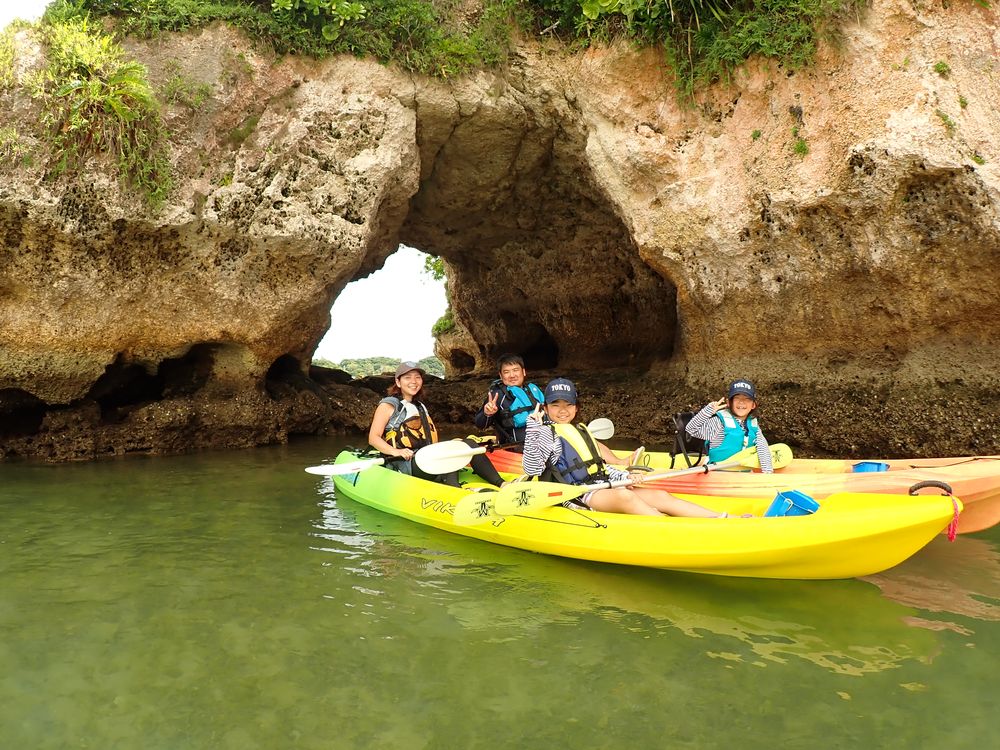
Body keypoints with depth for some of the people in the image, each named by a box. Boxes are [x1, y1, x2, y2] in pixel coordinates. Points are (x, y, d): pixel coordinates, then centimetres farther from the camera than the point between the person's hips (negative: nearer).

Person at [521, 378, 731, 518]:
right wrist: (532, 428, -26)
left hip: (602, 488, 8)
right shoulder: (547, 433, -2)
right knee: (624, 496, -35)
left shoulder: (580, 431, 25)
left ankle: (719, 519, -16)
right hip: (578, 496, -8)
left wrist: (625, 476, 5)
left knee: (661, 496, -8)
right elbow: (532, 469, -18)